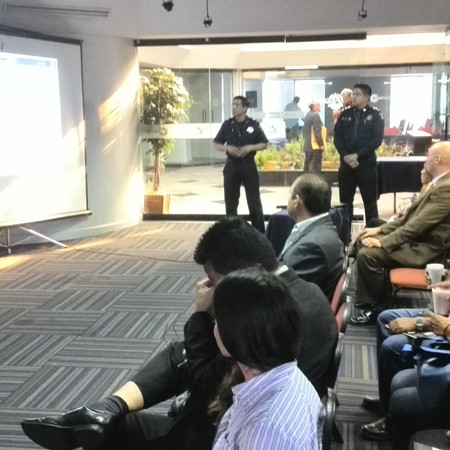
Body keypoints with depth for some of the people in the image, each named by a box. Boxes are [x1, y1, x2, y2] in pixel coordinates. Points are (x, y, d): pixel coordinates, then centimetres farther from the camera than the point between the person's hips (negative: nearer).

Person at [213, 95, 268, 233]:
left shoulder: (253, 124, -2)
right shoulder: (227, 124, 2)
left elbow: (264, 144, 2)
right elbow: (217, 145, 7)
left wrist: (250, 147, -15)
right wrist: (227, 147, -13)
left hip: (249, 166, -2)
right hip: (231, 166, 2)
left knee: (254, 201, 1)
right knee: (231, 202, 7)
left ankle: (259, 233, 9)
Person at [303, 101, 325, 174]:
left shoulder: (307, 115, 13)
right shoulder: (316, 115, -15)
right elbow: (317, 132, -20)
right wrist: (321, 144, -16)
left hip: (307, 145, 9)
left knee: (308, 167, 13)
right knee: (315, 168, -7)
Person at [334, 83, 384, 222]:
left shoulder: (375, 115, 0)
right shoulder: (344, 115, 9)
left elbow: (377, 140, -8)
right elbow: (337, 138, 4)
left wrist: (357, 155, -16)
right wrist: (346, 156, -12)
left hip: (366, 163, -3)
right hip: (346, 162, 3)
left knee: (369, 200, 3)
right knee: (345, 200, 8)